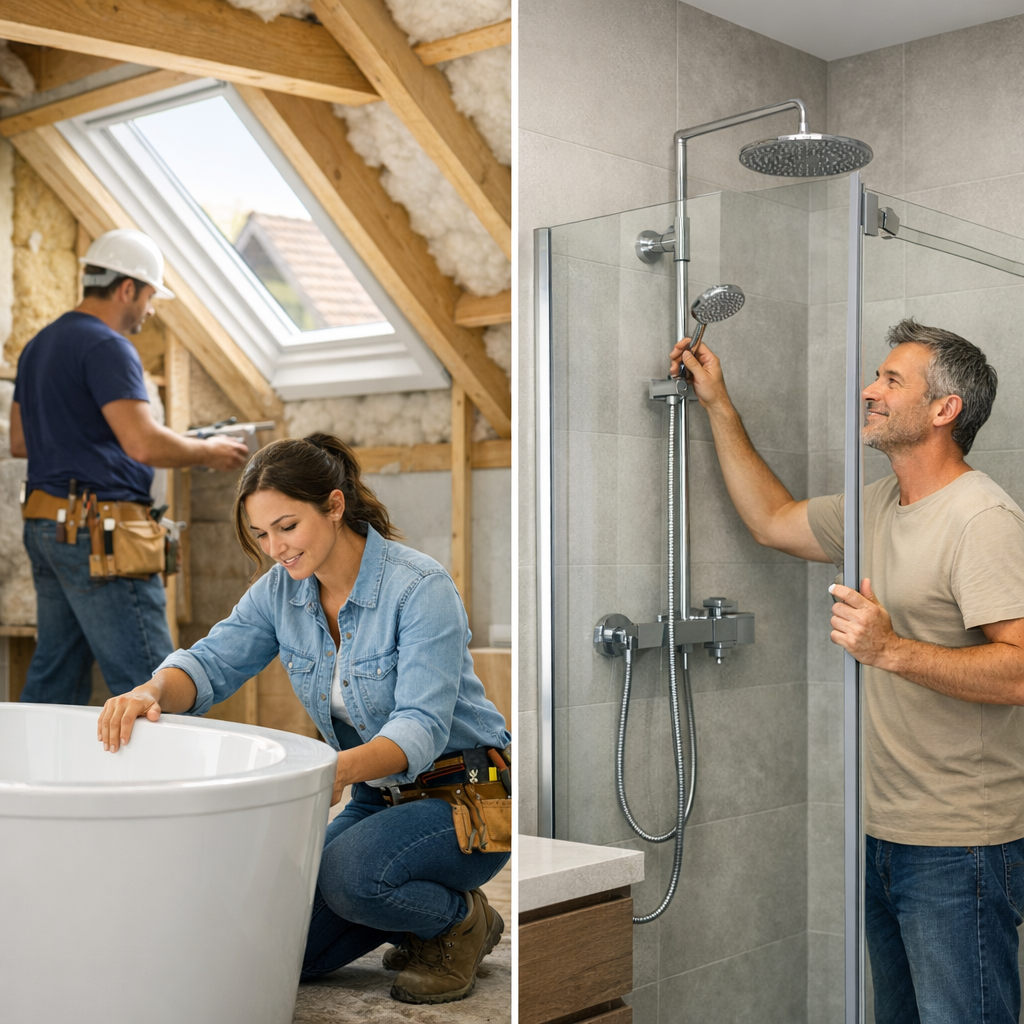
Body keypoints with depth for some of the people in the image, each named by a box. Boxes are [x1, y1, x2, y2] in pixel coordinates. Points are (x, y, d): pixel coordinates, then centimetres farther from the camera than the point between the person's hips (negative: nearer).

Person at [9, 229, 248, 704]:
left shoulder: (39, 345, 18)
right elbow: (144, 443, -21)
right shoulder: (107, 347, -12)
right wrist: (207, 452, -6)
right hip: (98, 530, -10)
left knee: (53, 683, 12)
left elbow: (19, 442, 24)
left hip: (44, 523, 10)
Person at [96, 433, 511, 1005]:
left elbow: (422, 727, -30)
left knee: (348, 872, -32)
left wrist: (340, 769, -49)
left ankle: (461, 920, -2)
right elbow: (213, 662, -7)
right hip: (379, 800, 7)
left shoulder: (422, 587, -23)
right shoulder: (281, 590, -2)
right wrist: (152, 692, -30)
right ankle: (414, 906, 18)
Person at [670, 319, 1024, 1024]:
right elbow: (773, 519, 23)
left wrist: (891, 650, -33)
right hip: (884, 835, 9)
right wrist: (719, 406, 20)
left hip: (959, 848, -9)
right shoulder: (877, 507, 12)